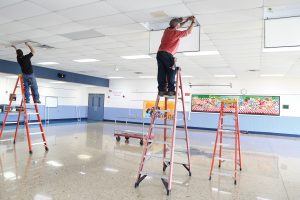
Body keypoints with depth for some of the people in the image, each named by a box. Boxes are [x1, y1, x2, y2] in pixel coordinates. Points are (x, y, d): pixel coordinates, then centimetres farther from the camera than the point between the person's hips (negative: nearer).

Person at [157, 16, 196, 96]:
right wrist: (193, 22, 26)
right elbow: (188, 32, 13)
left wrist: (187, 20, 43)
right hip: (167, 54, -7)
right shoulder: (176, 33, 0)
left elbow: (176, 27, 38)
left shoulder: (167, 30, 19)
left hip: (159, 53, 7)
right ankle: (171, 90, -10)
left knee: (161, 73, 1)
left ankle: (161, 90, -3)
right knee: (171, 72, -4)